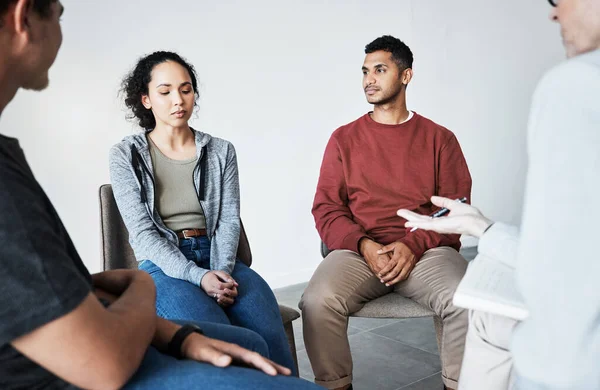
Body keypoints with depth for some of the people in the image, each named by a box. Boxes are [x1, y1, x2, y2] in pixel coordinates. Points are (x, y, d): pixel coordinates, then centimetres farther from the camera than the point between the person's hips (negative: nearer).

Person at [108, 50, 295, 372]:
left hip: (218, 259, 2)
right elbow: (143, 231, -6)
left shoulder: (221, 151, 10)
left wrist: (222, 271, -16)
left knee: (268, 332, -28)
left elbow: (229, 219, 4)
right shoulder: (127, 155, 3)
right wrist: (198, 276, -19)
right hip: (163, 265, -2)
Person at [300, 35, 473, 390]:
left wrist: (413, 245, -13)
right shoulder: (344, 138, 14)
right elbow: (326, 209, 7)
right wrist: (364, 245, -11)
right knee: (318, 302, -28)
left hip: (425, 250, 0)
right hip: (359, 251, 1)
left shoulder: (439, 138, 11)